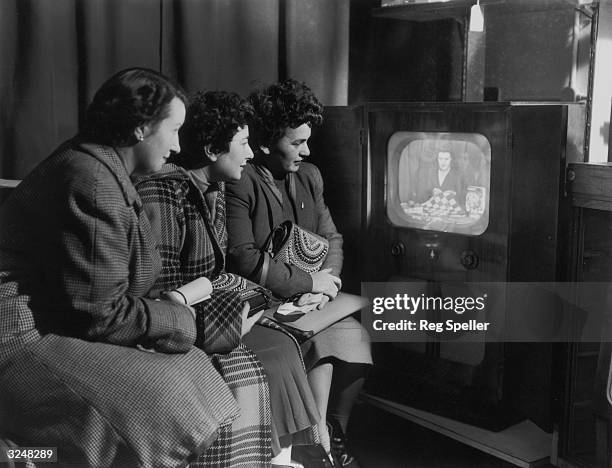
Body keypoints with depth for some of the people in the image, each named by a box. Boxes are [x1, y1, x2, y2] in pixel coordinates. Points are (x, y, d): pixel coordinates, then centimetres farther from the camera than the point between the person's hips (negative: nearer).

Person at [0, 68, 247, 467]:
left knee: (192, 367, 3)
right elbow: (100, 314, -20)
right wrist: (178, 319, -6)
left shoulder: (101, 166, 13)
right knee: (159, 400, -24)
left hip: (62, 324, 11)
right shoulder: (92, 181, -20)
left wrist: (176, 300, 4)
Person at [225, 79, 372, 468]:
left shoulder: (309, 176, 11)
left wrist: (325, 283, -8)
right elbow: (244, 260, -20)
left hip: (309, 298, 7)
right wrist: (309, 282, -16)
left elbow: (332, 240, 12)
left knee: (357, 337, -15)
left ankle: (336, 433, 7)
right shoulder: (239, 184, -13)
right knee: (323, 343, -24)